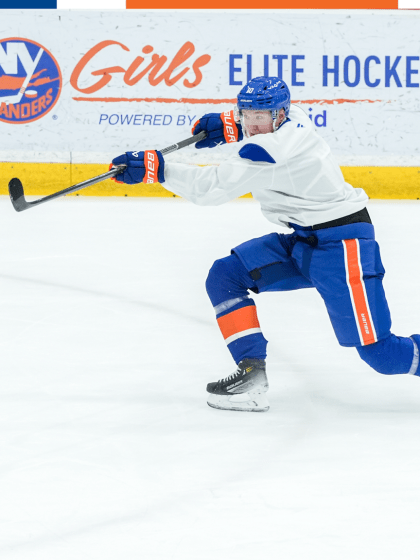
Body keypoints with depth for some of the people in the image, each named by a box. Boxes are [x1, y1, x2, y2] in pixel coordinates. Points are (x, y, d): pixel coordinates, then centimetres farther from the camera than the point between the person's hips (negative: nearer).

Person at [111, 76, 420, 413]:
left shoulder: (270, 149, -24)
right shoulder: (293, 117, 3)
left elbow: (208, 187, -23)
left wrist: (154, 168, -20)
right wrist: (228, 126, 17)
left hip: (341, 244, -11)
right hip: (304, 240, 11)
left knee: (379, 353, -14)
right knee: (225, 276, 3)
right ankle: (252, 374, 0)